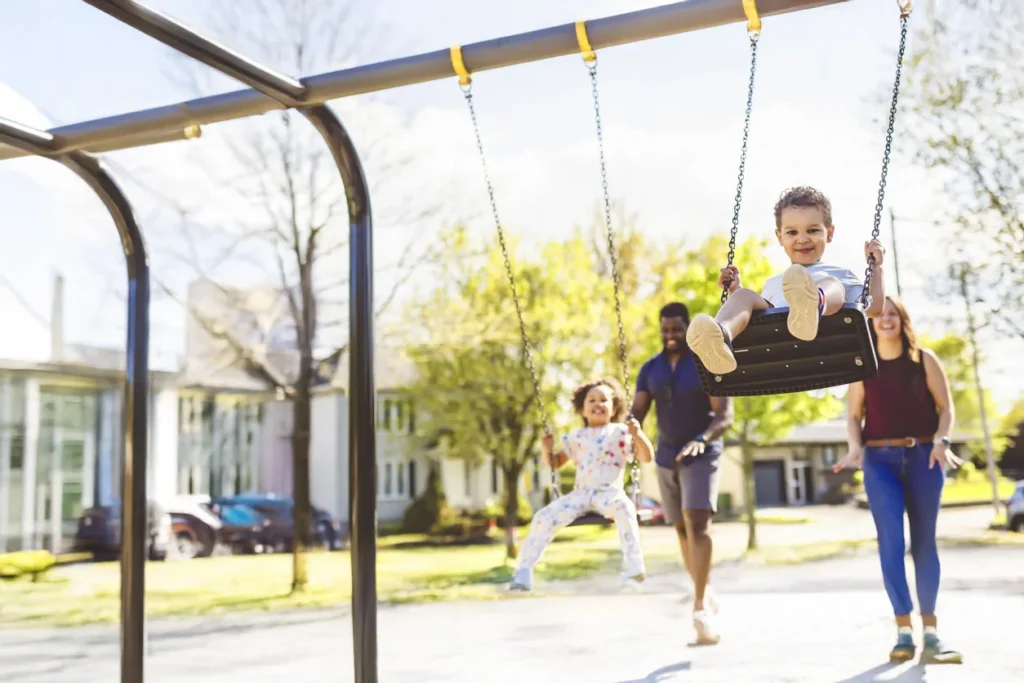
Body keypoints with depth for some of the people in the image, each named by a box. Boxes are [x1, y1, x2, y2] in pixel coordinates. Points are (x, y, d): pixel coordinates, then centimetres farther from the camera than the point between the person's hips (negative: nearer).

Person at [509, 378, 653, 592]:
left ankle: (635, 566, -41)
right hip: (580, 493, 4)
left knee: (623, 507, -39)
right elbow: (555, 462, 26)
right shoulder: (576, 437, 19)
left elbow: (646, 457, 2)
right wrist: (546, 450, 4)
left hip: (610, 491, -3)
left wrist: (638, 435, -16)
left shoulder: (621, 432, 9)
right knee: (544, 516, -17)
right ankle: (524, 570, -10)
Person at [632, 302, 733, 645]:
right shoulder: (650, 369, 5)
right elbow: (637, 413, -1)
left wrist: (701, 440, -35)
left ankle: (700, 608, -22)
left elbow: (725, 416, -16)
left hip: (701, 456, -5)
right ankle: (707, 594, 24)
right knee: (682, 529, 9)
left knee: (697, 523, -20)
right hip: (666, 458, 5)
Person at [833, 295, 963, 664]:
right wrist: (856, 447, -11)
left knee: (924, 541, 5)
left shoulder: (924, 359, 7)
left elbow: (945, 407, 5)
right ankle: (904, 630, -9)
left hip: (924, 456, 1)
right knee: (891, 540, -10)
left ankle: (930, 630, 11)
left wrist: (941, 442, -13)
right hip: (880, 459, 0)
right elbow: (853, 416, 8)